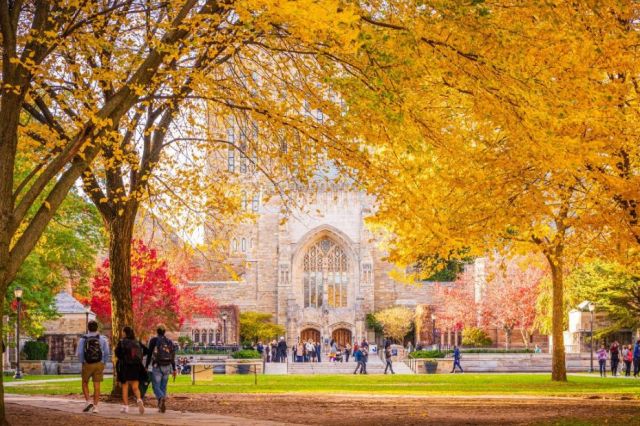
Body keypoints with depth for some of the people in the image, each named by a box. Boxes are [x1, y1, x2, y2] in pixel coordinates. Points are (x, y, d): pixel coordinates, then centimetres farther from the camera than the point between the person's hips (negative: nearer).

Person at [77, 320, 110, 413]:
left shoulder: (83, 339, -4)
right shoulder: (102, 339, -1)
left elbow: (79, 353, -8)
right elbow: (106, 353, -3)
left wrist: (83, 362, 7)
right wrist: (104, 364, 8)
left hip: (87, 364, -1)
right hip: (99, 364, 1)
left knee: (85, 383, 17)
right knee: (96, 386, 3)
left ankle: (88, 401, 0)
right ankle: (95, 407, -1)